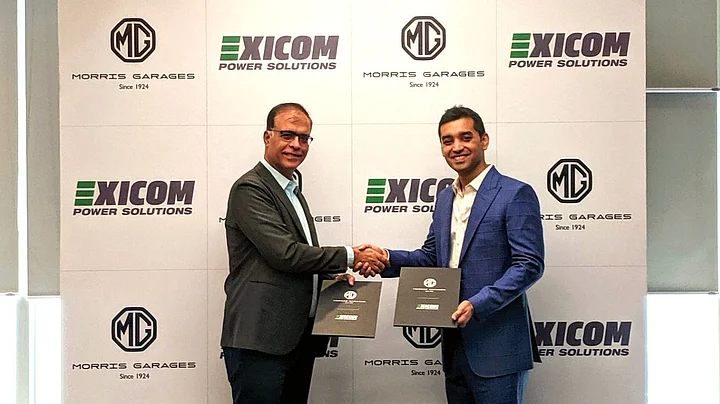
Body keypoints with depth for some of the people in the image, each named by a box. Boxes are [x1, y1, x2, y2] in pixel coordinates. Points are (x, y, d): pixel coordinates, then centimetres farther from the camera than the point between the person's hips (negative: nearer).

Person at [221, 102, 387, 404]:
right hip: (260, 340, -9)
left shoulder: (292, 191, 20)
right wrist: (349, 257, -11)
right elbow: (284, 254, -19)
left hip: (299, 338, 9)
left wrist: (332, 274, 8)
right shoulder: (249, 189, -10)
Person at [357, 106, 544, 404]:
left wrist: (477, 305, -24)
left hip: (497, 344, -7)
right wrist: (387, 259, -2)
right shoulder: (444, 199, 14)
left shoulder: (515, 194, -9)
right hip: (454, 342, 7)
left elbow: (529, 265, -15)